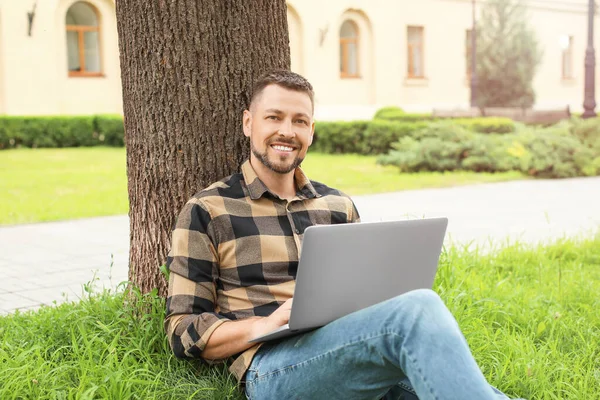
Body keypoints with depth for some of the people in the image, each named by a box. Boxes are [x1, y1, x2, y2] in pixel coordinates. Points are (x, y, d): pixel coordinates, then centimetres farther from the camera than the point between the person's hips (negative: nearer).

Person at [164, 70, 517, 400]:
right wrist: (266, 325, -14)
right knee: (420, 309, -32)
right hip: (274, 365, -4)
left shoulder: (339, 206, 23)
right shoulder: (207, 211, 9)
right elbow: (183, 332, 5)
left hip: (359, 355, 5)